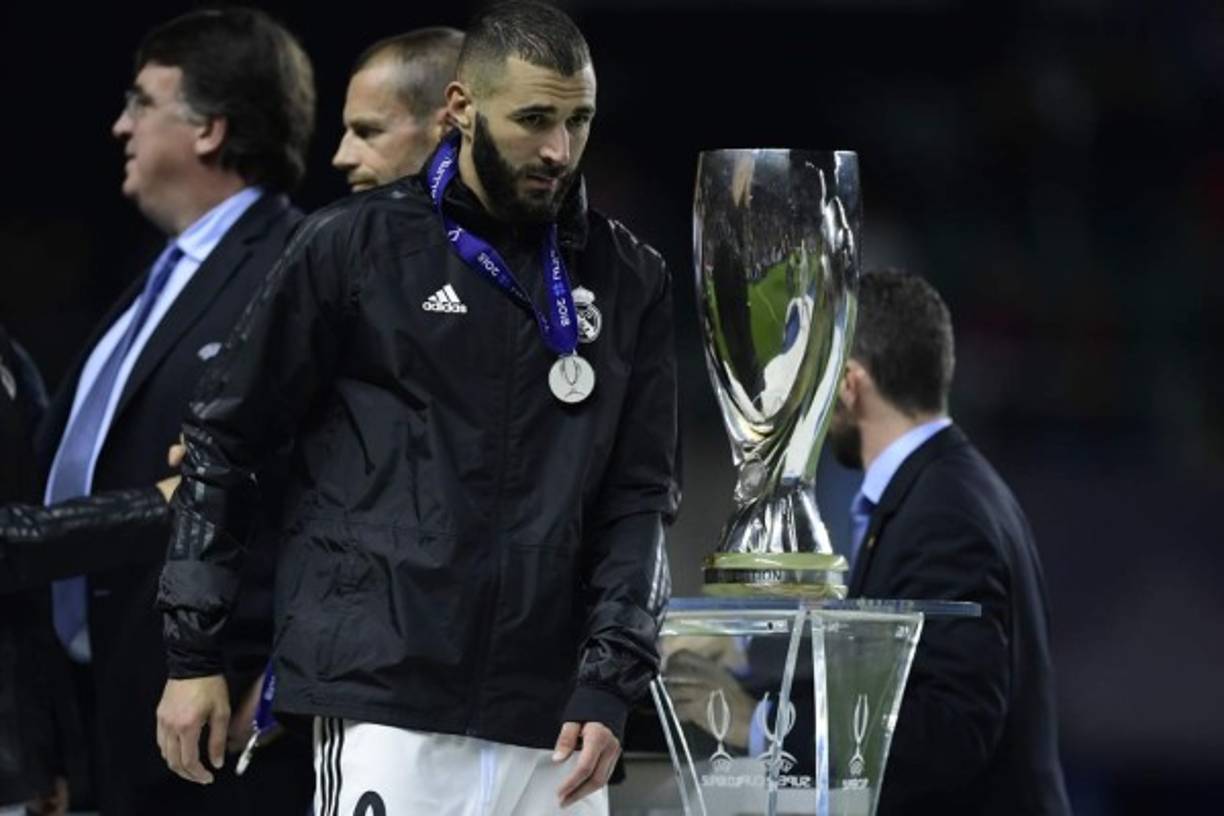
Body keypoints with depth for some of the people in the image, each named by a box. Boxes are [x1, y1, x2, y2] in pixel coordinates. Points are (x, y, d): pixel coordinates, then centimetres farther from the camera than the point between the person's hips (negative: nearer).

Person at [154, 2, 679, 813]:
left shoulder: (629, 281, 9)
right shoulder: (357, 247, 1)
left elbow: (641, 494, 8)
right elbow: (224, 437, 6)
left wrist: (610, 683, -4)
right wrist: (194, 652, 4)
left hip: (551, 715, 3)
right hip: (387, 693, -3)